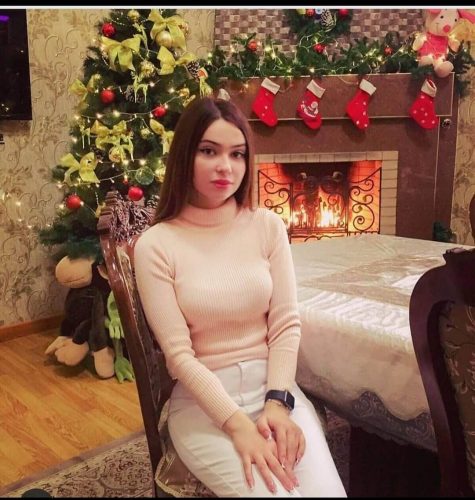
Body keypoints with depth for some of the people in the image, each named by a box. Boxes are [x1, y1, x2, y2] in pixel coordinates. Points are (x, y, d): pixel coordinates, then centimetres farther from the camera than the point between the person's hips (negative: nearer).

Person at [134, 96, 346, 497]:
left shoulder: (268, 226, 0)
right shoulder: (155, 245, -9)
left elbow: (286, 324, -1)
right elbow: (179, 353, -11)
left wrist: (278, 402, -13)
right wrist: (237, 424, -18)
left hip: (273, 384, 3)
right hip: (201, 398, -2)